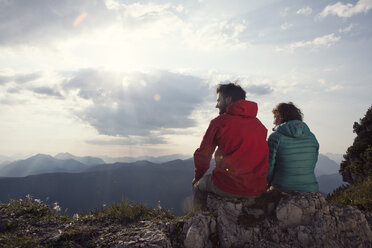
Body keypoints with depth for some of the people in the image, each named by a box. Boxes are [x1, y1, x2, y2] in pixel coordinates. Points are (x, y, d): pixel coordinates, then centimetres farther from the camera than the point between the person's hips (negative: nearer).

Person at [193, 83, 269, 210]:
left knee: (198, 186, 22)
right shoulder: (258, 123, 9)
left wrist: (198, 177, 19)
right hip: (258, 189, 6)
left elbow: (202, 155, 1)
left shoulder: (219, 121, -5)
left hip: (229, 187, -5)